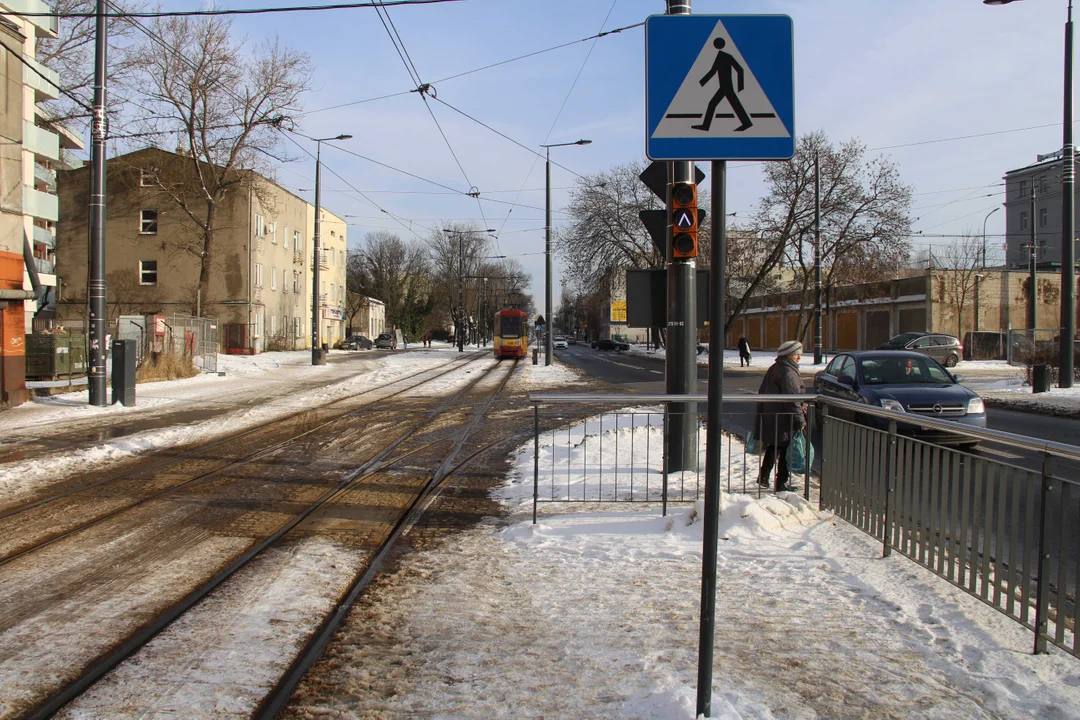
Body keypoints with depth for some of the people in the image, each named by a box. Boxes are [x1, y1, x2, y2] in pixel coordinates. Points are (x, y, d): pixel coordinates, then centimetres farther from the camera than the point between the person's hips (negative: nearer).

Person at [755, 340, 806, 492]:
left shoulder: (774, 369, 11)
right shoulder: (788, 372, -19)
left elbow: (762, 392, 19)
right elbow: (792, 399, -22)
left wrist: (762, 414, 26)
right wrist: (800, 421, -18)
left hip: (769, 418, 9)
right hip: (783, 421, -9)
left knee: (773, 447, 20)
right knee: (786, 450, 1)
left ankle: (763, 477, 24)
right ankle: (782, 482, 6)